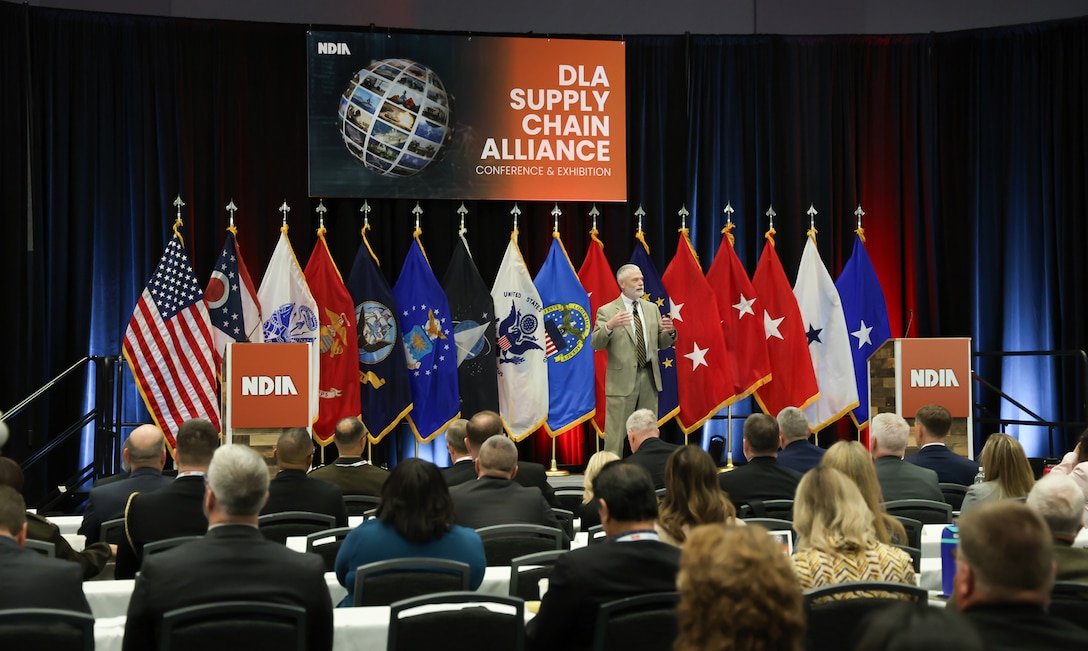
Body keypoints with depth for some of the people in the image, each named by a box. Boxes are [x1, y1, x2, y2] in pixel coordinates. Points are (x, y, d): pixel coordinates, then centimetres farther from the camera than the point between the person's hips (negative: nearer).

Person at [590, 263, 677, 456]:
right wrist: (609, 326, -30)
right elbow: (596, 344, -12)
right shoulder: (607, 311, -3)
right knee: (616, 434, -2)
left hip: (649, 378, 5)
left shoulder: (652, 308, 12)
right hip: (622, 379, -5)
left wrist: (670, 332, -9)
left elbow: (661, 343, 13)